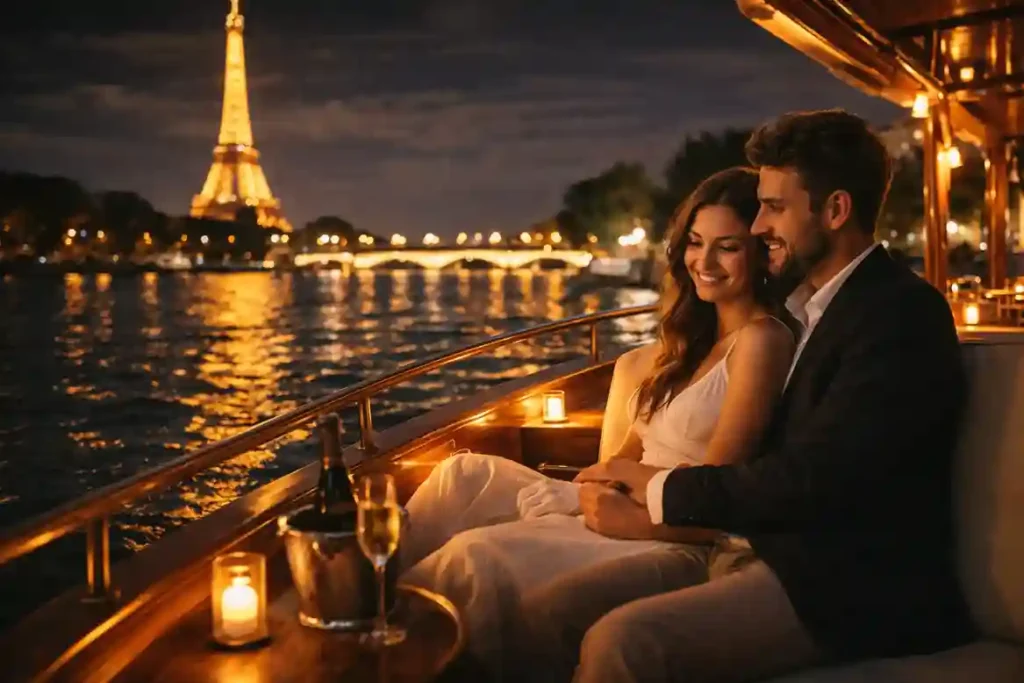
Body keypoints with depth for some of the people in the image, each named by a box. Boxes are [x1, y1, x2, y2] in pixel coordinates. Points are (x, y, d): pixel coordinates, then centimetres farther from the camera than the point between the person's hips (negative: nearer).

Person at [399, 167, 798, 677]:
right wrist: (592, 491, -7)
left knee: (478, 557, -25)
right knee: (467, 476, -9)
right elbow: (630, 450, 14)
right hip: (628, 511, 8)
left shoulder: (761, 339, -9)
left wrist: (595, 498, -11)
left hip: (673, 542, -8)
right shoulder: (694, 332, 17)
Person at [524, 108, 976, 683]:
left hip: (850, 585, -8)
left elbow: (809, 478, -21)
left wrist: (662, 489, -9)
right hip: (778, 548, 8)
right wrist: (649, 499, -2)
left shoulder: (900, 313, -13)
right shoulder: (810, 305, 17)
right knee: (544, 613, -7)